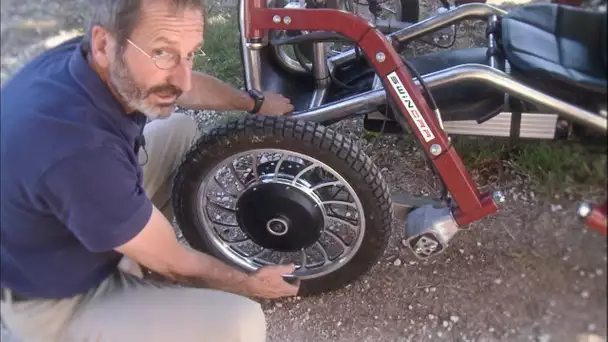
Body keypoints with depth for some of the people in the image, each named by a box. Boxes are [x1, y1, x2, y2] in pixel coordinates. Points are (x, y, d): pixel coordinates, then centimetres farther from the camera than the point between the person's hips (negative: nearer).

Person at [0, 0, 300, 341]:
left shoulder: (89, 59, -16)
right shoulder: (81, 152, -41)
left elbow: (190, 87, 7)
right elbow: (175, 265, -23)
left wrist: (255, 103, 21)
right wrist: (250, 284, -6)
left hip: (56, 232, 8)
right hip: (55, 299, -7)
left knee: (180, 128, 14)